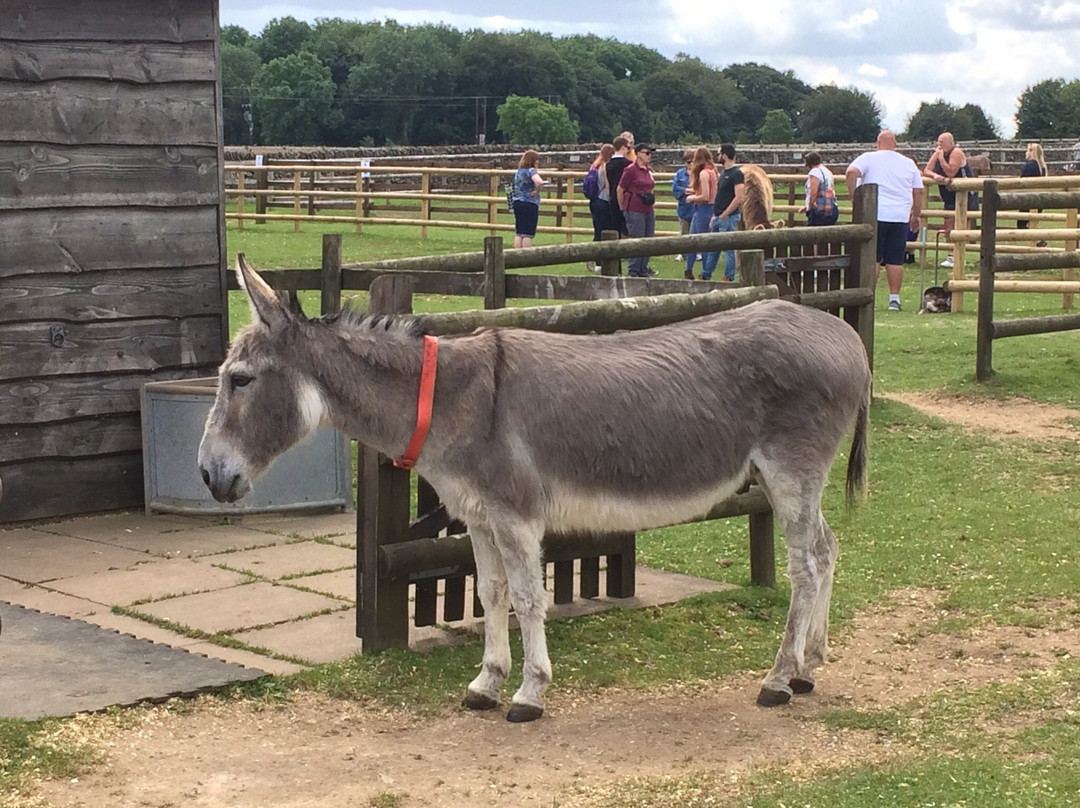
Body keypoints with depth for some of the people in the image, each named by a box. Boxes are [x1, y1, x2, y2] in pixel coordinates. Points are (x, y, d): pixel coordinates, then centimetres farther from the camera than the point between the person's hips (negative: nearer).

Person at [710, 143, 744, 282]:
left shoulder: (736, 174, -14)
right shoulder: (723, 173, 15)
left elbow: (738, 198, -21)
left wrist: (724, 215, -18)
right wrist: (714, 215, 17)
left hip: (729, 218, -9)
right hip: (719, 217, 9)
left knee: (728, 249, -2)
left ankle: (728, 278, 4)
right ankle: (705, 275, 22)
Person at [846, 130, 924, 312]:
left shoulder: (869, 158, 3)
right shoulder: (909, 163, 13)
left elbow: (852, 172, -14)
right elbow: (918, 192, 14)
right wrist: (915, 216, 23)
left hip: (874, 215, -2)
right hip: (901, 217, 2)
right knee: (895, 260, 5)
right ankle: (894, 299, 4)